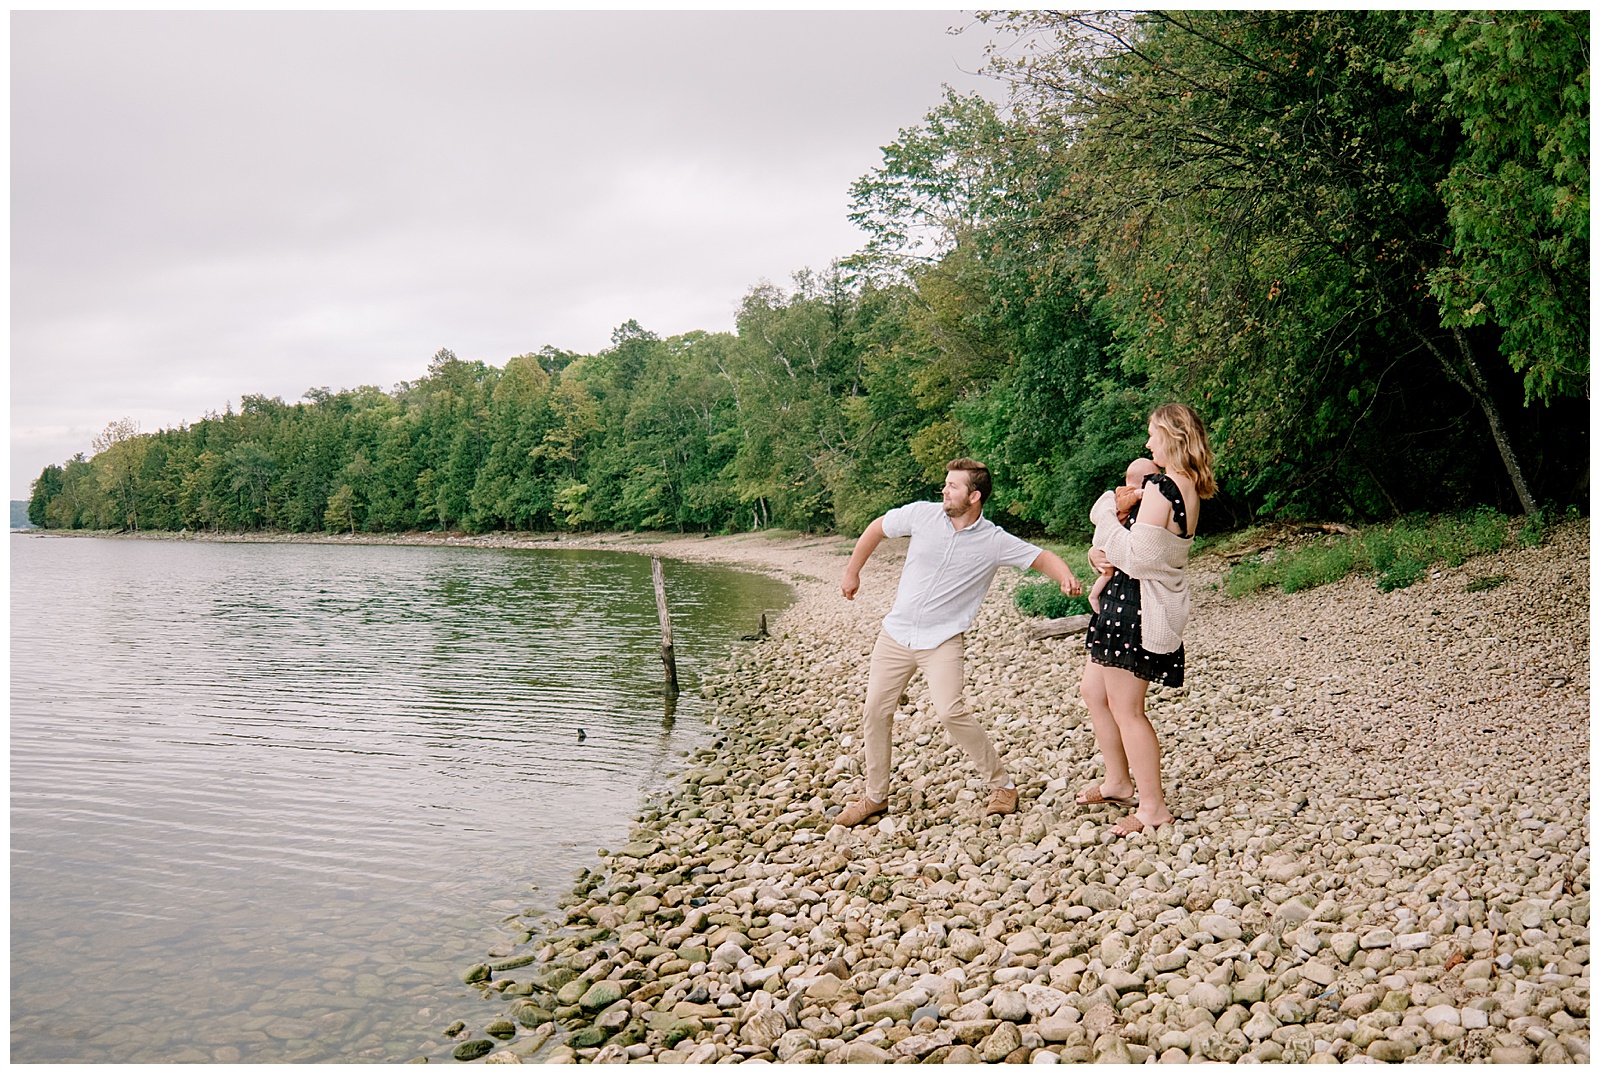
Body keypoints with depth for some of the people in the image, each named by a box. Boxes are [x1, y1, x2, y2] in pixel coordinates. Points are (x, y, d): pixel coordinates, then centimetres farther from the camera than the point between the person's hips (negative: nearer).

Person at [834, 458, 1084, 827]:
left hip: (943, 641, -3)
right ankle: (875, 797, 23)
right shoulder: (923, 514, -5)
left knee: (950, 713, -21)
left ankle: (1002, 785, 0)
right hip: (895, 634, 4)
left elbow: (1042, 557, -5)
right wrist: (852, 572, 17)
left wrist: (1067, 578, -28)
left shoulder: (995, 542, -9)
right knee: (875, 712, 5)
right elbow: (877, 528, 10)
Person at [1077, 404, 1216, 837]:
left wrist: (1104, 513, -12)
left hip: (1138, 607, -10)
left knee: (1126, 711, 0)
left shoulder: (1162, 489, -22)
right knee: (1093, 691, 20)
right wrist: (1100, 552, -3)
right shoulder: (1189, 488, 9)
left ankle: (1153, 807, 11)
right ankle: (1118, 782, 32)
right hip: (1152, 603, 10)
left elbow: (1133, 555, -24)